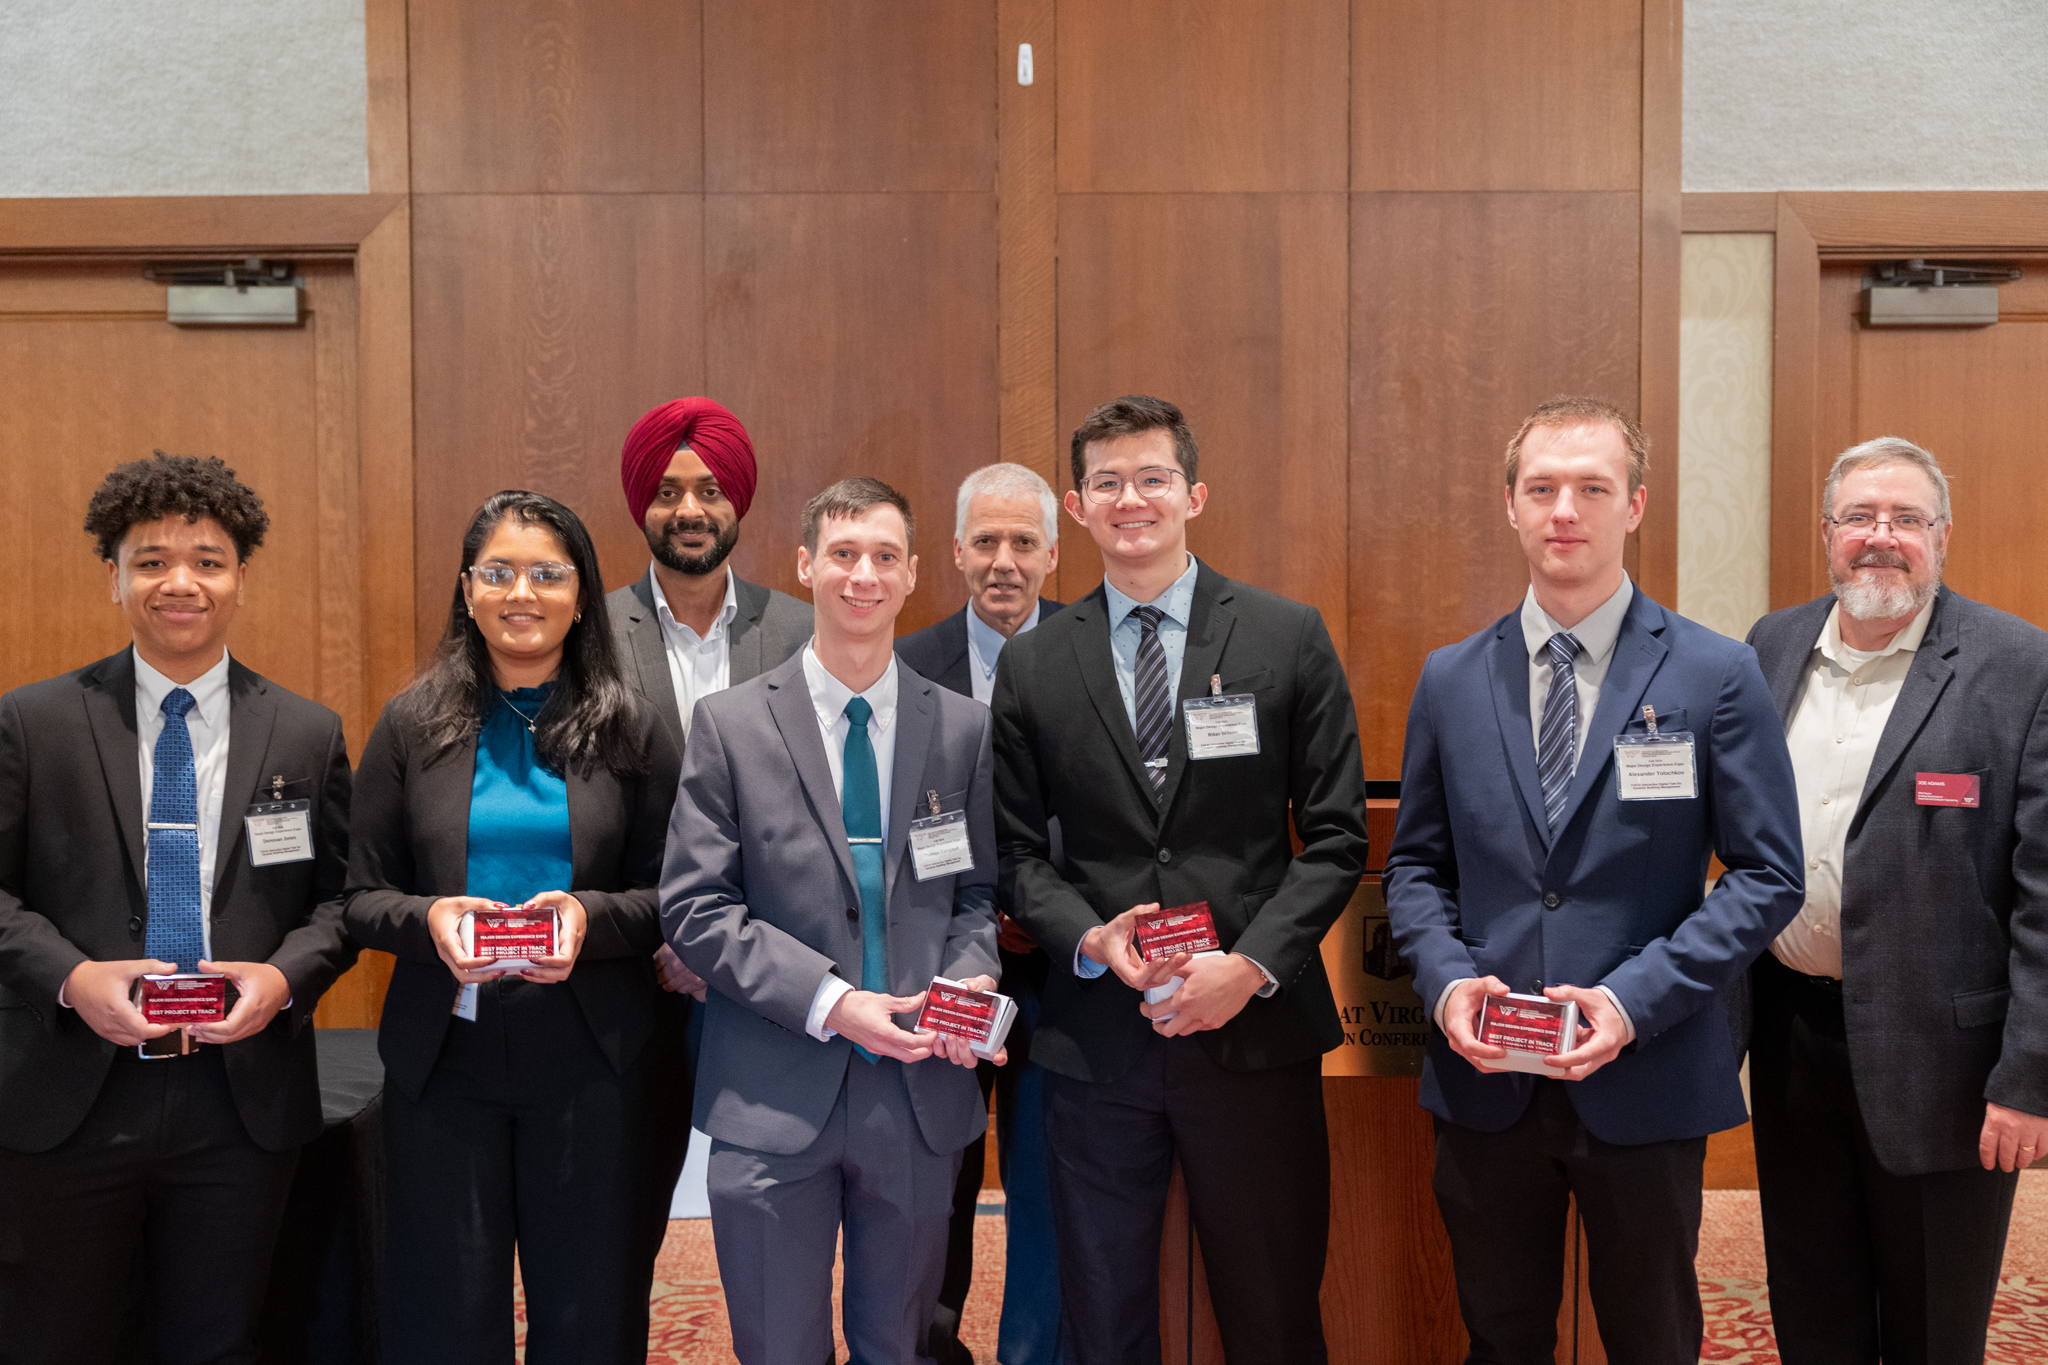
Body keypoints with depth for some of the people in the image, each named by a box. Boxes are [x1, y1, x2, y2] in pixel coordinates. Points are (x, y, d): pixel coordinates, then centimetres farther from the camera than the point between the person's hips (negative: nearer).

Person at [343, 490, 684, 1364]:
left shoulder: (629, 728, 2)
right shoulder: (412, 725, 4)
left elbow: (671, 894, 3)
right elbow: (360, 894, 5)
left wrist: (592, 917, -17)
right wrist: (427, 918, -16)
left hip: (593, 1061, 0)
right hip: (444, 1056, 1)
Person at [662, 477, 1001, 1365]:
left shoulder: (964, 727, 5)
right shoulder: (730, 724, -2)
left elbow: (978, 890, 11)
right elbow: (693, 907, -6)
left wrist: (968, 976, -11)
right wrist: (827, 1001, -16)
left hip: (920, 1092, 2)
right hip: (775, 1099, -2)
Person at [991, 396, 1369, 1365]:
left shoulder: (1289, 639, 1)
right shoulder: (1032, 667, 5)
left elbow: (1336, 835, -1)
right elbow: (1016, 849, 7)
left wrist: (1252, 965, -13)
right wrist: (1088, 938, -12)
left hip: (1256, 1032, -1)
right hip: (1095, 1040, 1)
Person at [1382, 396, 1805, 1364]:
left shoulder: (1717, 676, -5)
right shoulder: (1450, 680, 4)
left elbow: (1768, 876, -6)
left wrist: (1636, 998, -16)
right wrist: (1447, 976, -9)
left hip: (1646, 1084, -2)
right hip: (1484, 1085, 2)